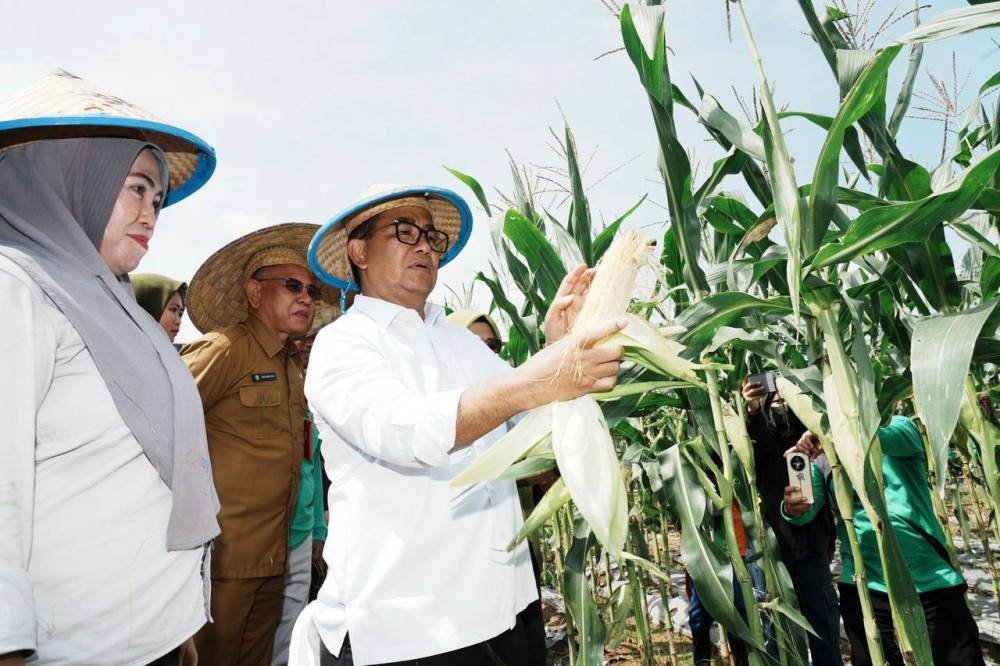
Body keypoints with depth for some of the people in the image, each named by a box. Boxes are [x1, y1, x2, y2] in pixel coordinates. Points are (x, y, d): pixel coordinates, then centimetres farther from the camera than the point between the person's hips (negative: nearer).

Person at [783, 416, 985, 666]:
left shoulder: (899, 427, 1)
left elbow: (885, 438, -25)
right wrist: (793, 508, -33)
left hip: (932, 581, -1)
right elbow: (809, 507, -10)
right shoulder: (823, 459, 6)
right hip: (864, 588, 2)